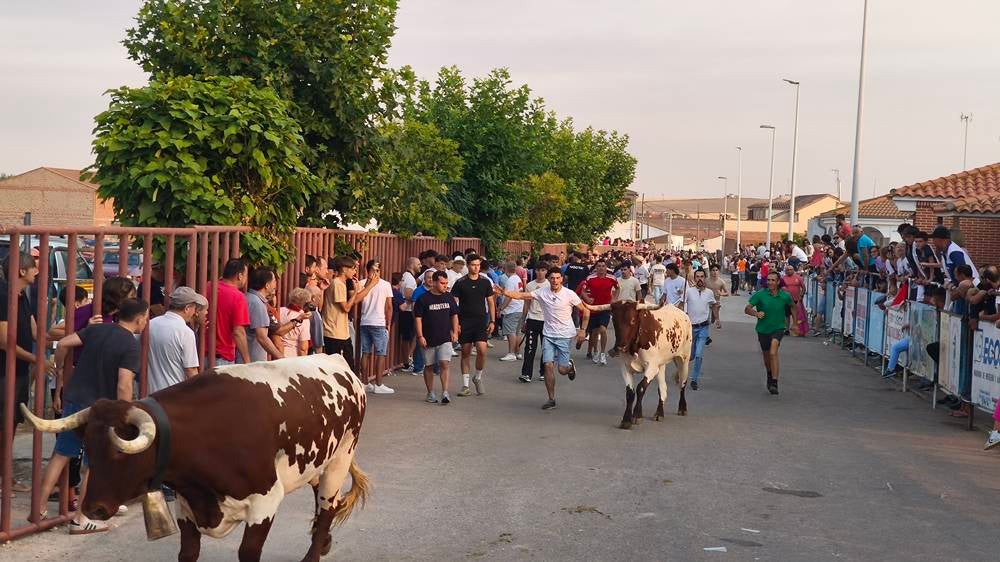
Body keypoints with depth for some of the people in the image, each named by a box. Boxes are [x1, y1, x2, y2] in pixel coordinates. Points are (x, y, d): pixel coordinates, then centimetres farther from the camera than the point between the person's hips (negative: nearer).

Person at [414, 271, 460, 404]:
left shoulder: (449, 297, 6)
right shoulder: (423, 299, -5)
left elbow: (454, 315, 15)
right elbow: (418, 318, -5)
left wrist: (455, 332, 6)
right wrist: (420, 336, -10)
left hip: (445, 338, 2)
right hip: (428, 340, -2)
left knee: (444, 364, -12)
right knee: (429, 366, 8)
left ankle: (445, 392, -13)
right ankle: (430, 393, 20)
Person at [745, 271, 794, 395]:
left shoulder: (785, 296, -6)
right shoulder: (760, 294, -11)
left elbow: (792, 306, 16)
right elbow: (747, 309, -14)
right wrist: (756, 313, -35)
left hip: (778, 328, -2)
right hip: (763, 329, 2)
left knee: (773, 352, -26)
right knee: (766, 355, 17)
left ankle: (774, 383, -27)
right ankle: (770, 375, 49)